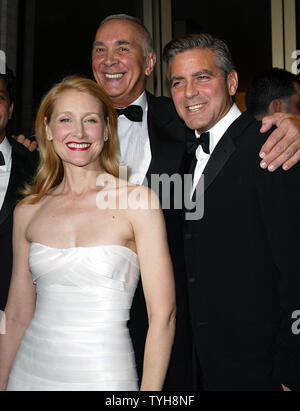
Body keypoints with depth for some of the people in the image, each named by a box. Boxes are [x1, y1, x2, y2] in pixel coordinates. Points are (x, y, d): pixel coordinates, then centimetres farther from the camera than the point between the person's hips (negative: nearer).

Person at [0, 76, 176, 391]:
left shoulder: (138, 201, -10)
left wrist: (150, 391, -15)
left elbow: (162, 314, -11)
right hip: (30, 372, 4)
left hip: (104, 375, -3)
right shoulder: (28, 211, 3)